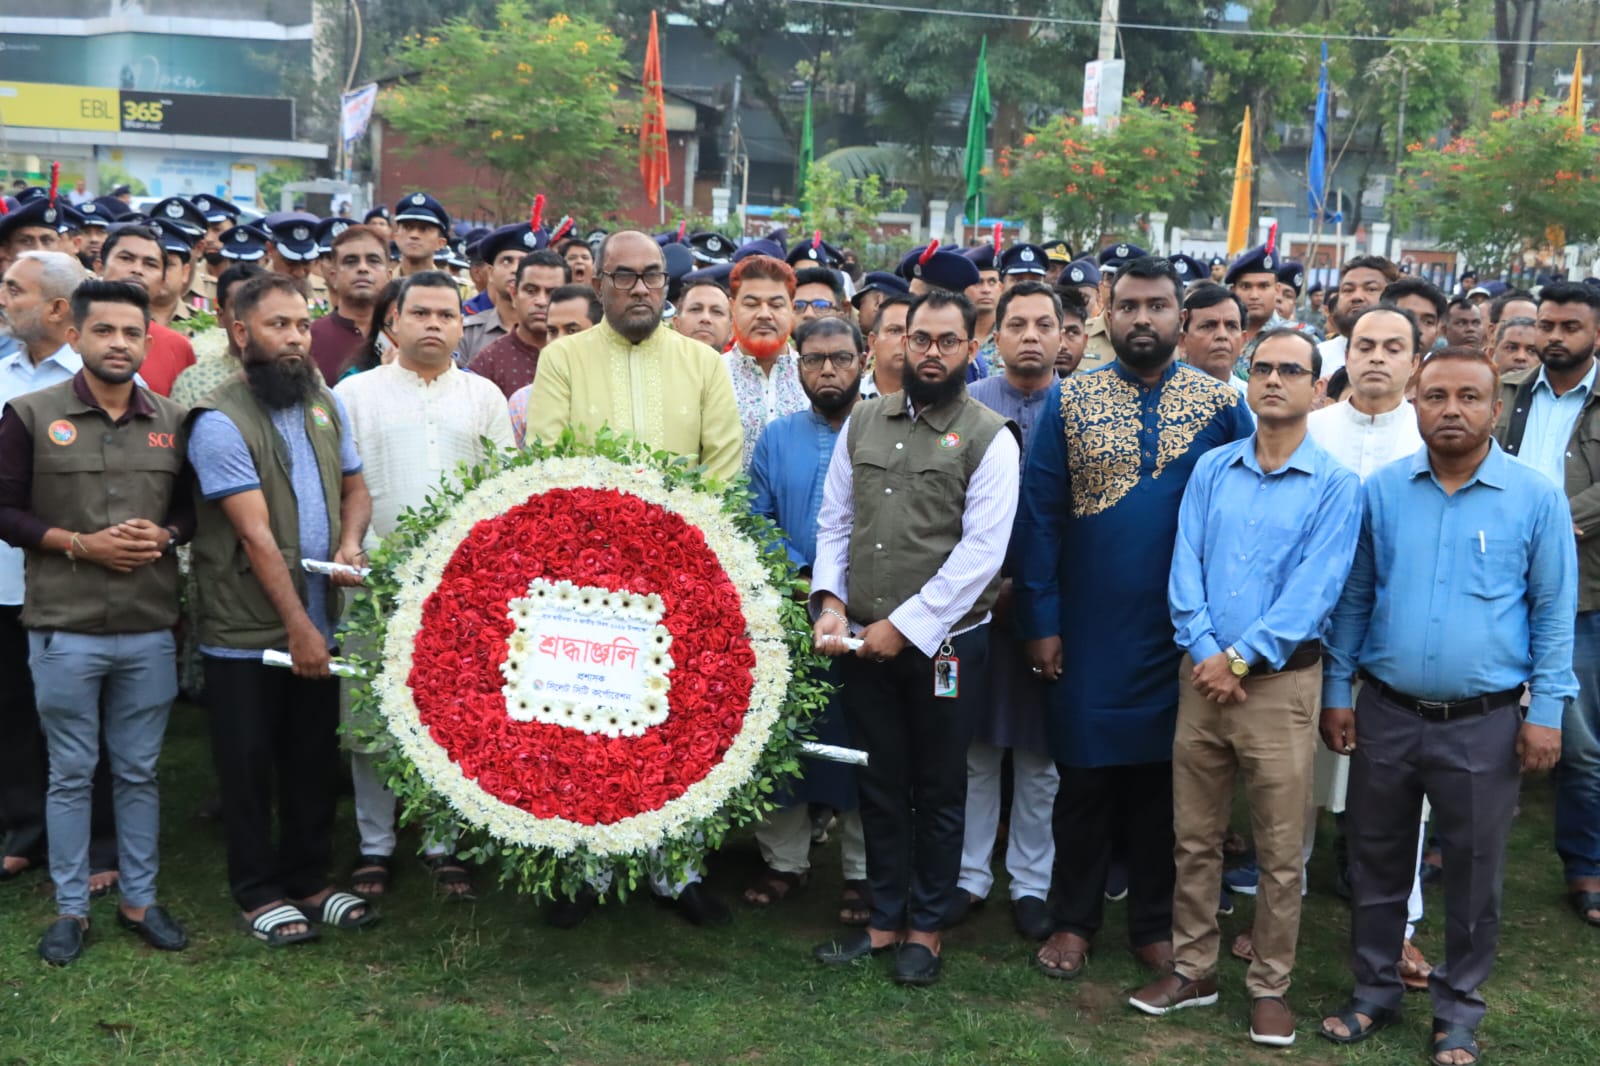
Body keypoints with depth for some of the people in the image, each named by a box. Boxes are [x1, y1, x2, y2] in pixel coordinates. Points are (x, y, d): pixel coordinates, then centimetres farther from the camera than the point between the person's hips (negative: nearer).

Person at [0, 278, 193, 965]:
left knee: (139, 773, 11)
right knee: (70, 775, 8)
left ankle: (139, 900, 23)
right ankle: (70, 908, 20)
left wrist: (163, 535, -8)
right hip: (64, 630, -2)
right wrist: (80, 543, -14)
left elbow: (192, 507, 13)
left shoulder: (174, 421, 6)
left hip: (150, 630, 2)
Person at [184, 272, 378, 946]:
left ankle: (309, 879, 28)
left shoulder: (325, 405, 7)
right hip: (245, 631, -6)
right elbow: (256, 533, -18)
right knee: (250, 765, 7)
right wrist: (298, 627, -19)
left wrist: (350, 543, -5)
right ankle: (258, 892, 21)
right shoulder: (220, 422, -14)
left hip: (317, 624, 6)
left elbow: (355, 488, 17)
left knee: (315, 759, 15)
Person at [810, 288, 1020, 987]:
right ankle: (885, 919, 29)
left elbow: (981, 551, -13)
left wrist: (904, 626, -15)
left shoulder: (990, 439, -7)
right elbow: (835, 520, 11)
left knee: (938, 792, 10)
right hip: (863, 640, 4)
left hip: (945, 642, -4)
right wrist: (831, 601, -4)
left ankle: (925, 927, 26)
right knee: (880, 786, 14)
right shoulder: (864, 422, 7)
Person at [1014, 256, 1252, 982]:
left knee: (1165, 780, 12)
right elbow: (1039, 515, -1)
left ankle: (1155, 924, 27)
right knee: (1085, 778, 10)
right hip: (1086, 631, 0)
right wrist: (1040, 621, -5)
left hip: (1183, 632, 0)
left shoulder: (1222, 405, 0)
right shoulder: (1068, 401, 0)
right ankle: (1074, 921, 26)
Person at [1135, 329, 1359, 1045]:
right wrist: (1206, 651, -13)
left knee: (1280, 852, 5)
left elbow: (1314, 590, -12)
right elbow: (1185, 569, 1)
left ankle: (1270, 986, 20)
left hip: (1280, 683, -3)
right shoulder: (1211, 470, 7)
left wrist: (1240, 657, -16)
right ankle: (1191, 970, 26)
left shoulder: (1334, 486, -4)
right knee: (1194, 837, 12)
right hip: (1203, 677, 3)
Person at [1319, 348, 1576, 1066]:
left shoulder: (1537, 498, -5)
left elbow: (1554, 612, -1)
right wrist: (1337, 692, 3)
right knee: (1376, 863, 14)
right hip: (1385, 714, 2)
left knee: (1473, 874, 11)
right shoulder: (1380, 490, 0)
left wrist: (1545, 712, -5)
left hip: (1484, 724, -2)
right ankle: (1374, 991, 32)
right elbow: (1353, 598, 6)